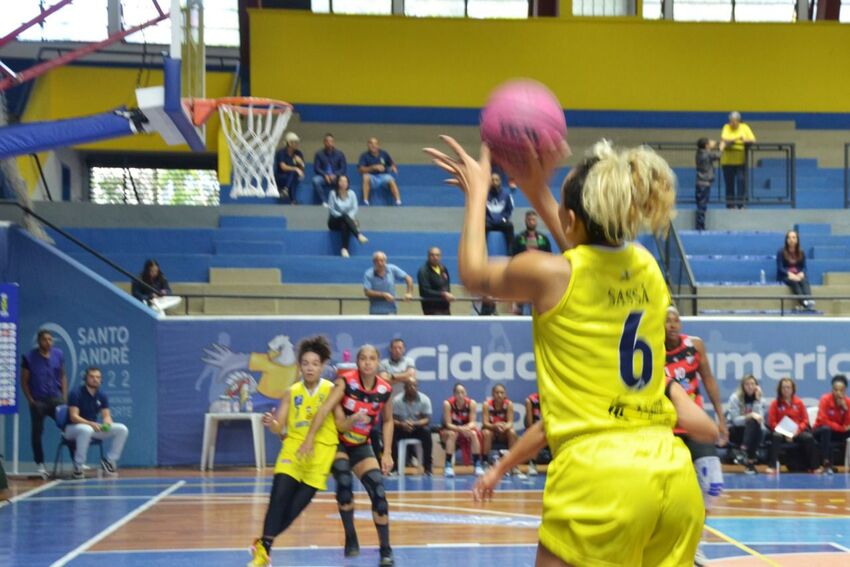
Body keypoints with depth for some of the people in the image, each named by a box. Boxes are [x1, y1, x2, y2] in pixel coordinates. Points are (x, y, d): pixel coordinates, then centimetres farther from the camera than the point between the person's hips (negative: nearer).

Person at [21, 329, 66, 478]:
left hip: (56, 398, 2)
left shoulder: (59, 355, 3)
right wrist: (30, 400, -5)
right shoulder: (29, 358, -5)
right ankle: (39, 464, 14)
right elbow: (24, 381, 1)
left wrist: (64, 397, 3)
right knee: (37, 433, 2)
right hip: (38, 401, -2)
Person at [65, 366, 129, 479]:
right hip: (74, 428, -6)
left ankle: (109, 460, 1)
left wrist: (107, 423, -23)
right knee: (86, 430, -43)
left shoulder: (102, 396, 4)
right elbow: (73, 417, -21)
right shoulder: (76, 394, -14)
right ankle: (78, 465, -27)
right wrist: (91, 424, -35)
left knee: (122, 429, -11)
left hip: (94, 427, 6)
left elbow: (106, 416, 2)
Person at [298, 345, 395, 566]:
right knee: (343, 481, -30)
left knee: (379, 492, -10)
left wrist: (387, 453, 1)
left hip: (361, 446, 3)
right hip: (337, 443, -3)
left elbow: (388, 421, 8)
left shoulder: (385, 390, -9)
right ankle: (351, 539, -14)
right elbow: (325, 408, -30)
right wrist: (309, 439, -40)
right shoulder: (346, 381, -21)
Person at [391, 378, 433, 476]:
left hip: (418, 428, 0)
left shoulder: (424, 399, -12)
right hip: (402, 428, 0)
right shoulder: (397, 400, -13)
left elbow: (427, 419, -16)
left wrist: (415, 423, -36)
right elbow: (393, 419, -15)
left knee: (426, 431, -33)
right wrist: (402, 424, -38)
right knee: (391, 432, -31)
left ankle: (427, 467, -24)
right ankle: (393, 465, -20)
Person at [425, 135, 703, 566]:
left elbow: (474, 273, 18)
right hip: (671, 472, 6)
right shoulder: (646, 269, 9)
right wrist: (537, 192, 35)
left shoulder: (550, 274, -4)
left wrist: (478, 191, 30)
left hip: (596, 474, -6)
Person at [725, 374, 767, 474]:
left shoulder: (759, 400, 1)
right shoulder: (735, 398, -8)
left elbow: (760, 418, -14)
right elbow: (735, 420, -14)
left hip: (753, 432, 2)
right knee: (753, 422, -31)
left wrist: (757, 399, -15)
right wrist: (750, 416, -27)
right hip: (736, 431, -2)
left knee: (754, 424, -33)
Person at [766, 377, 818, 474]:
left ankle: (813, 467, -16)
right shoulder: (775, 403, 3)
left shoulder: (799, 403, 8)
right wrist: (785, 433, -15)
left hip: (797, 432, 2)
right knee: (776, 437, -36)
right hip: (781, 432, -2)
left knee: (809, 437, -27)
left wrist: (797, 430, -13)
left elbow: (805, 420, 8)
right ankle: (772, 466, -39)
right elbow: (771, 422, -1)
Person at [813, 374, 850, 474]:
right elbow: (823, 420, -23)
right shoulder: (825, 399, -17)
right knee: (826, 429, -39)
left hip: (838, 432, 4)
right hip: (821, 430, -4)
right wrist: (841, 427, -25)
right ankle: (827, 464, -43)